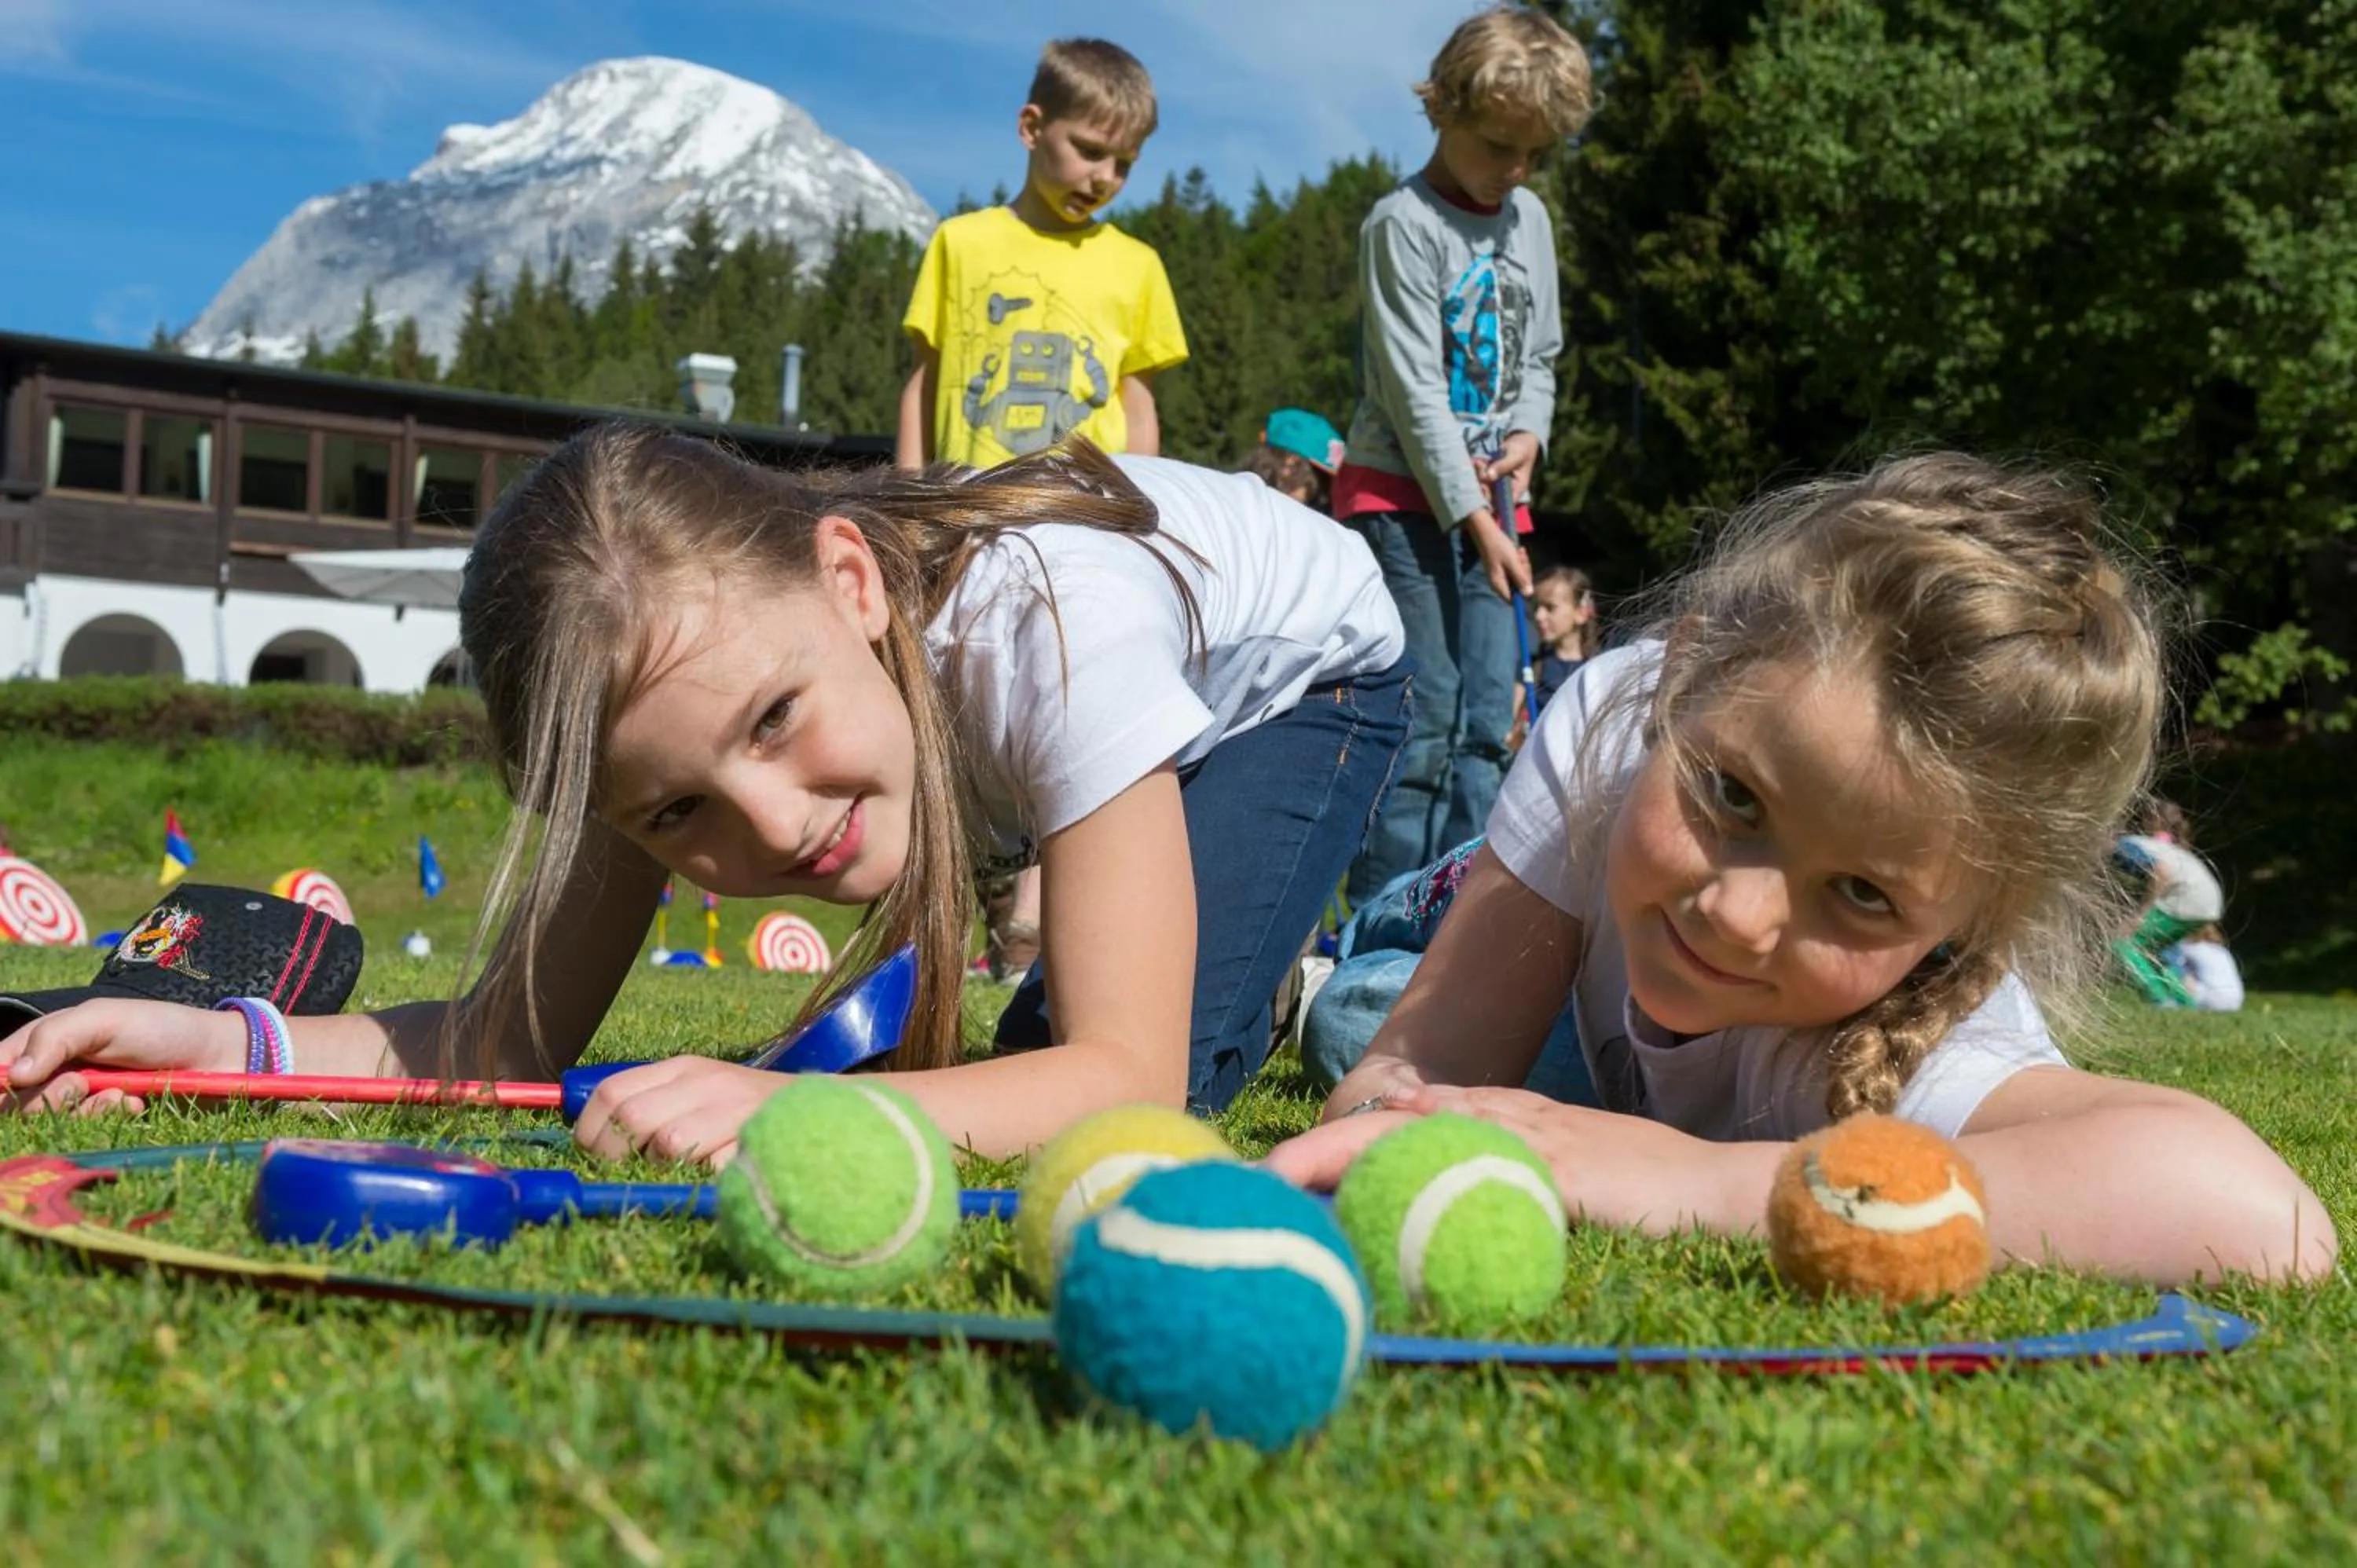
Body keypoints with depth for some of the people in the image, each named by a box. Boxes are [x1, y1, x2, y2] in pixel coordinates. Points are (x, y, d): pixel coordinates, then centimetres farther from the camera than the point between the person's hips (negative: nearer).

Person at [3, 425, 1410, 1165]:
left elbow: (1132, 1076, -45)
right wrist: (221, 1040, -40)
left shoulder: (1054, 624, -46)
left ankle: (1286, 991, 10)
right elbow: (517, 1039, -24)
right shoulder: (682, 667, -30)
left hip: (1298, 658, -4)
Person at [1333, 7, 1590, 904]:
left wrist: (1527, 435, -3)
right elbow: (1415, 392, -15)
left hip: (1489, 500, 7)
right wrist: (1476, 519, -18)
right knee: (1425, 715, -9)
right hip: (1404, 498, -7)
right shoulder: (1405, 223, -11)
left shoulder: (1531, 219, 11)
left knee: (1487, 720, 5)